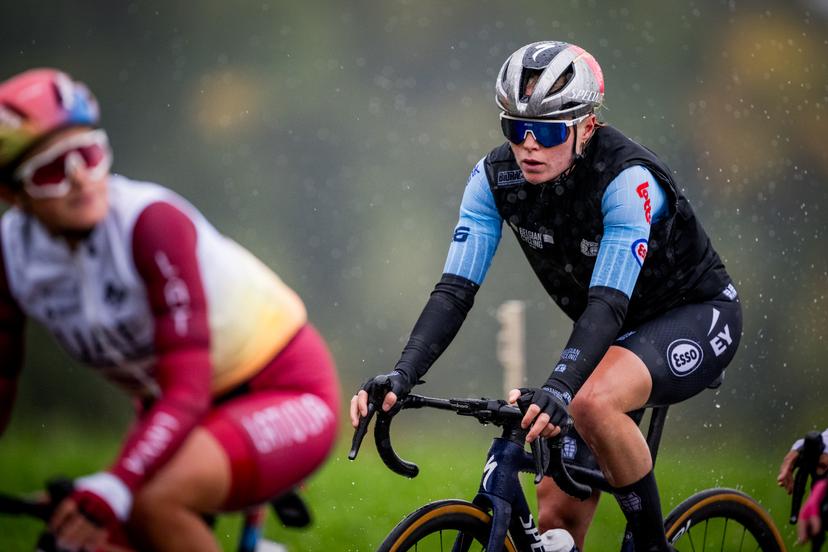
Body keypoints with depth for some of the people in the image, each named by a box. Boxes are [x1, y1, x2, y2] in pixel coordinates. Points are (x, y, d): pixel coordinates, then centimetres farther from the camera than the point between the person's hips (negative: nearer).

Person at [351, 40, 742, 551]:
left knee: (594, 402, -36)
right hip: (615, 332, 6)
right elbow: (456, 289, -18)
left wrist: (557, 388, -53)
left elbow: (609, 302, -38)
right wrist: (401, 375, -34)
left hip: (697, 315, -6)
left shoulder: (627, 179, -30)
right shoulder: (495, 178, -14)